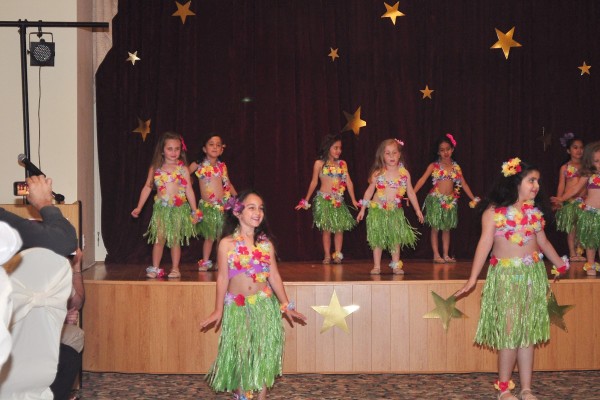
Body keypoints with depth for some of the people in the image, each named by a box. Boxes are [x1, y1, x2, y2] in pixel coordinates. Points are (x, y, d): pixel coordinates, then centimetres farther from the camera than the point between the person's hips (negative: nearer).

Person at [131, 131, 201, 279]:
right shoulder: (155, 168, 3)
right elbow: (147, 188, 7)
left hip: (179, 209, -1)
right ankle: (155, 268, 7)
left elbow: (189, 190, 3)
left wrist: (194, 210, 1)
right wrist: (139, 207, 6)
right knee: (159, 239, 0)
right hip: (161, 208, 1)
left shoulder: (183, 169, 0)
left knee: (175, 239, 4)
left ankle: (175, 269, 12)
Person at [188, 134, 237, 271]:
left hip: (222, 205, 1)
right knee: (209, 236, 2)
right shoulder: (198, 165, -1)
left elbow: (228, 184, 15)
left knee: (221, 236, 3)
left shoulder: (222, 166, 6)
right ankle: (205, 262, 16)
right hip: (206, 205, -1)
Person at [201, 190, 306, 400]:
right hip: (237, 307, -2)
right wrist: (218, 310, -3)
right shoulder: (227, 243, -5)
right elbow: (223, 278, -3)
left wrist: (286, 305, 7)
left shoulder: (266, 244, 2)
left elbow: (274, 277, 7)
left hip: (264, 306, 2)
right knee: (240, 352, 3)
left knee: (264, 352, 4)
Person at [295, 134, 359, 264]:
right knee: (326, 228, -3)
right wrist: (306, 200, 5)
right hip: (324, 199, -3)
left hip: (338, 200, 3)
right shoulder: (319, 164, 1)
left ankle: (338, 254, 3)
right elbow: (314, 182, 5)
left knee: (340, 228, -3)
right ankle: (327, 256, 3)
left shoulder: (342, 164, 9)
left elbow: (349, 182, 10)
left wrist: (353, 200, 8)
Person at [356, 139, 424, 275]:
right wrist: (362, 209, 2)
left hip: (395, 211, 1)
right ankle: (376, 266, 7)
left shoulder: (404, 173, 0)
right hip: (378, 210, -1)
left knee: (396, 238, 3)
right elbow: (369, 191, 4)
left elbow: (410, 193, 8)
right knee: (378, 239, 1)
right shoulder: (378, 173, -3)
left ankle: (396, 265, 12)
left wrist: (417, 210, 8)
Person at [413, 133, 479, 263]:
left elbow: (464, 184, 12)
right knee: (435, 228, -1)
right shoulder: (434, 166, -2)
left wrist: (473, 199, 10)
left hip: (450, 200, 3)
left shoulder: (456, 167, 7)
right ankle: (436, 255, 3)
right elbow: (422, 180, -9)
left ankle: (446, 255, 14)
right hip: (436, 199, -3)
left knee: (447, 228, 9)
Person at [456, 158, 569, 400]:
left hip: (533, 274, 5)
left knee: (528, 333, 6)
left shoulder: (534, 210, 9)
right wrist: (472, 279, -12)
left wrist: (559, 263, 26)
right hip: (506, 275, -5)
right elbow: (485, 243, -9)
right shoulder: (494, 211, -7)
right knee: (509, 332, -4)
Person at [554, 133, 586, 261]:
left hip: (582, 201, 1)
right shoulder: (565, 168, 5)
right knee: (571, 228, 0)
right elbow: (561, 186, 5)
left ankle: (578, 252, 9)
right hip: (569, 201, -1)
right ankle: (572, 253, 8)